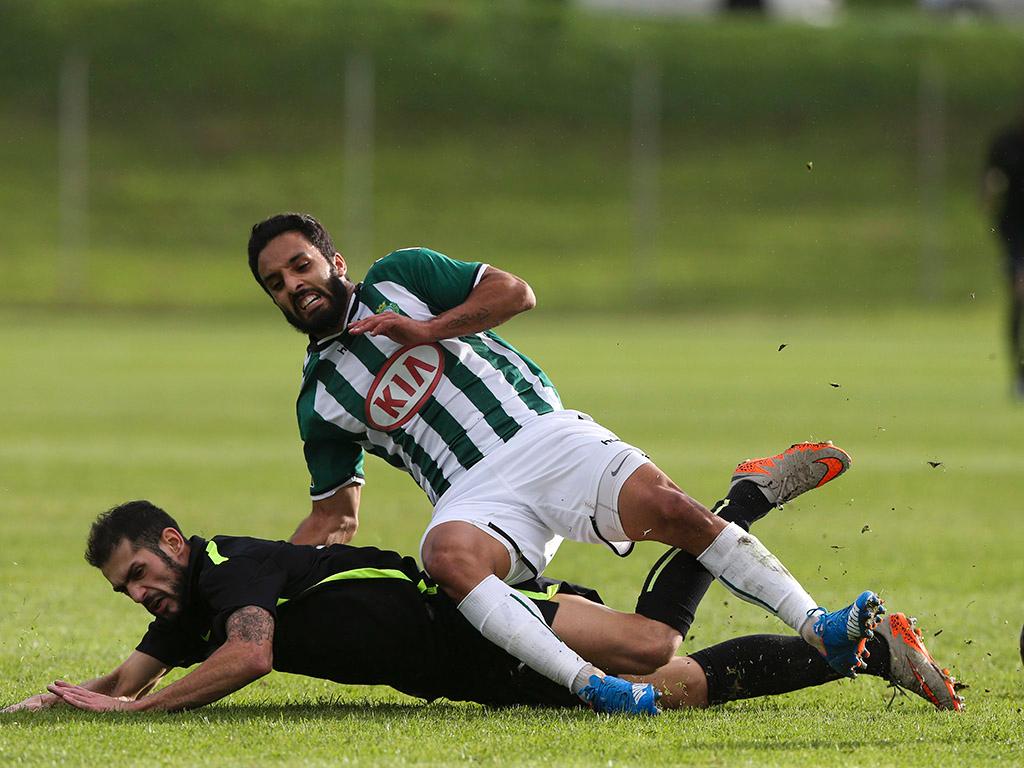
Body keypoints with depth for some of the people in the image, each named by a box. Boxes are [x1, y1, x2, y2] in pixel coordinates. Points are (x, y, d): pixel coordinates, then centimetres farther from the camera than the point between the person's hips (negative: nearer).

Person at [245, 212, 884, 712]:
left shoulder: (400, 277, 14)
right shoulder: (321, 400, 17)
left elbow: (515, 292, 6)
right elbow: (335, 518, 21)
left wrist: (429, 329, -4)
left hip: (545, 435, 0)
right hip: (477, 498, 0)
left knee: (669, 508, -23)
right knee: (447, 554, -35)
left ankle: (820, 630, -23)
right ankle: (588, 682, -48)